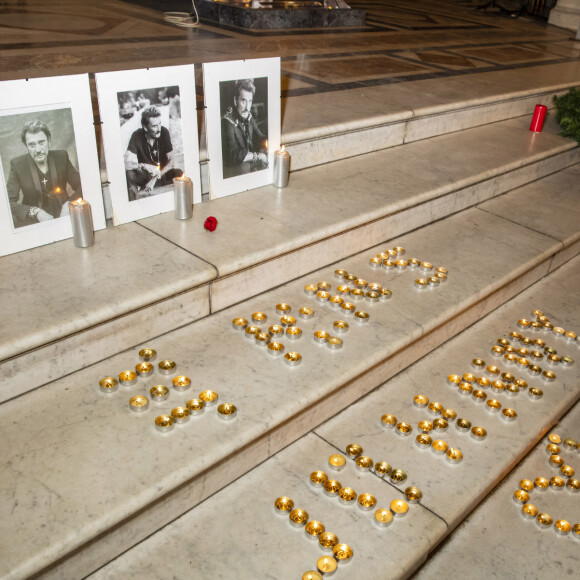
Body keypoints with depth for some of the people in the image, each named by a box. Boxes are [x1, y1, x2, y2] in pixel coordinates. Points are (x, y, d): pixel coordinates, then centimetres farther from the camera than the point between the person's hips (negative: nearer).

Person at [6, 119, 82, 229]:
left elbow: (80, 186, 3)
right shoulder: (17, 164, -6)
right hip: (33, 223, -2)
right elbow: (9, 202, -8)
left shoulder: (61, 157, 0)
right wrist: (36, 212, -24)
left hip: (62, 215, 2)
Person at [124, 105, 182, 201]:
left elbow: (170, 161, -10)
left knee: (179, 173, -29)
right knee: (130, 173, -32)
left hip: (163, 172, 2)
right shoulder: (137, 136, -17)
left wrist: (155, 178, -23)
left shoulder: (164, 132, -12)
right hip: (145, 175, -1)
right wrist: (144, 166, -43)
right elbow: (126, 163, -25)